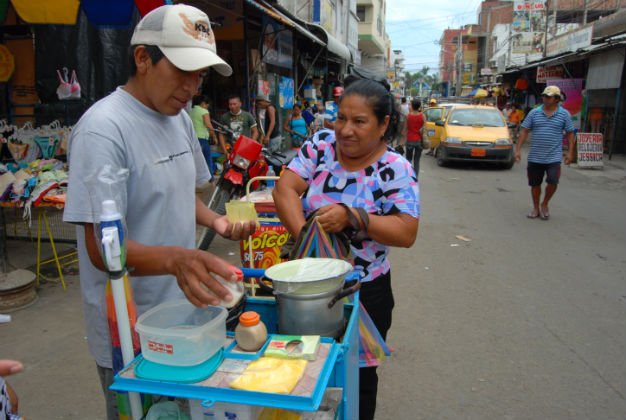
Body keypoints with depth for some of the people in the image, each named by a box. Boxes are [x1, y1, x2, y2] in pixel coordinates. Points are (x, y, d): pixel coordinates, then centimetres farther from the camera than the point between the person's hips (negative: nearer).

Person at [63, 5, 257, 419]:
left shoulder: (180, 117, 2)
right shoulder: (103, 129, -23)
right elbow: (102, 249, -24)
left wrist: (215, 221, -6)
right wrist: (175, 259, -42)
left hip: (183, 315, 8)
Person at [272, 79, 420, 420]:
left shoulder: (395, 169, -12)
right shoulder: (320, 145, -3)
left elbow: (406, 233, -17)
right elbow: (284, 189, -11)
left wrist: (352, 217, -29)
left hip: (364, 291, -2)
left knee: (358, 376, 17)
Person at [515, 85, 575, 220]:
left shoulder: (564, 114, 2)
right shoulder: (534, 113, 3)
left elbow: (570, 133, 6)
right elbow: (525, 131, 4)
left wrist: (570, 152, -1)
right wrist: (518, 149, -2)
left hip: (554, 157, -1)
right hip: (535, 157, 1)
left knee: (553, 182, -12)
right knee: (535, 184, 8)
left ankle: (545, 204, 14)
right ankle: (536, 208, 25)